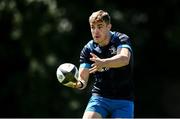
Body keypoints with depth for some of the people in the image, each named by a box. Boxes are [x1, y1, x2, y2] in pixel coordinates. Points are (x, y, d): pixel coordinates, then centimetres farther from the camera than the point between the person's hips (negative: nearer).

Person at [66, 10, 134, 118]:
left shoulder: (121, 39, -9)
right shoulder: (88, 49, 0)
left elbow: (125, 58, -32)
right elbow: (83, 78, -3)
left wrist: (104, 63, -50)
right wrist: (79, 83, -29)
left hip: (123, 101, -2)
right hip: (99, 97, 2)